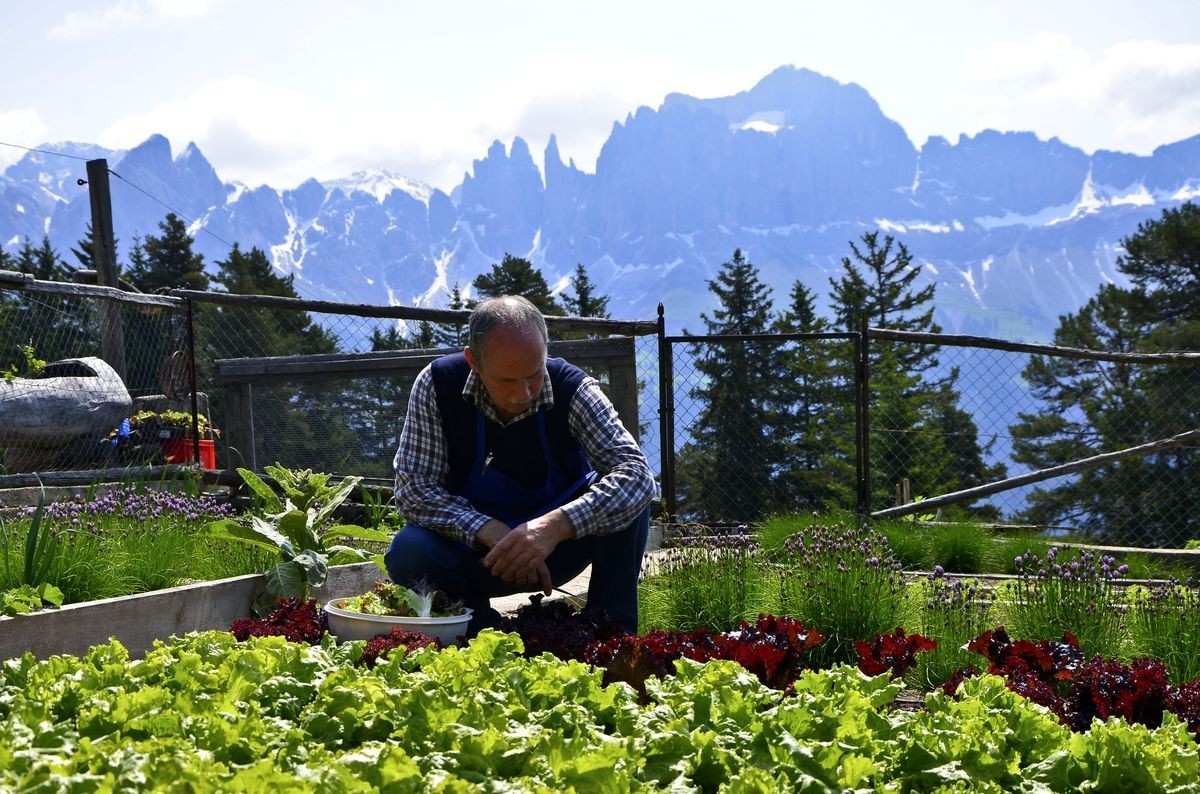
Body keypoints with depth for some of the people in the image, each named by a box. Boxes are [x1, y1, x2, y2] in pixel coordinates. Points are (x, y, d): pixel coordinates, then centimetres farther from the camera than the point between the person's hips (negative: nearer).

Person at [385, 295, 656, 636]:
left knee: (629, 490, -24)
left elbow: (637, 472, -28)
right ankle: (486, 630, -4)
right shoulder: (438, 385, -17)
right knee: (408, 552, -30)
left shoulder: (572, 388, -18)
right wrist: (490, 531, -35)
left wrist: (557, 525, -45)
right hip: (474, 550, 0)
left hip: (555, 550, 0)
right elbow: (413, 486, -18)